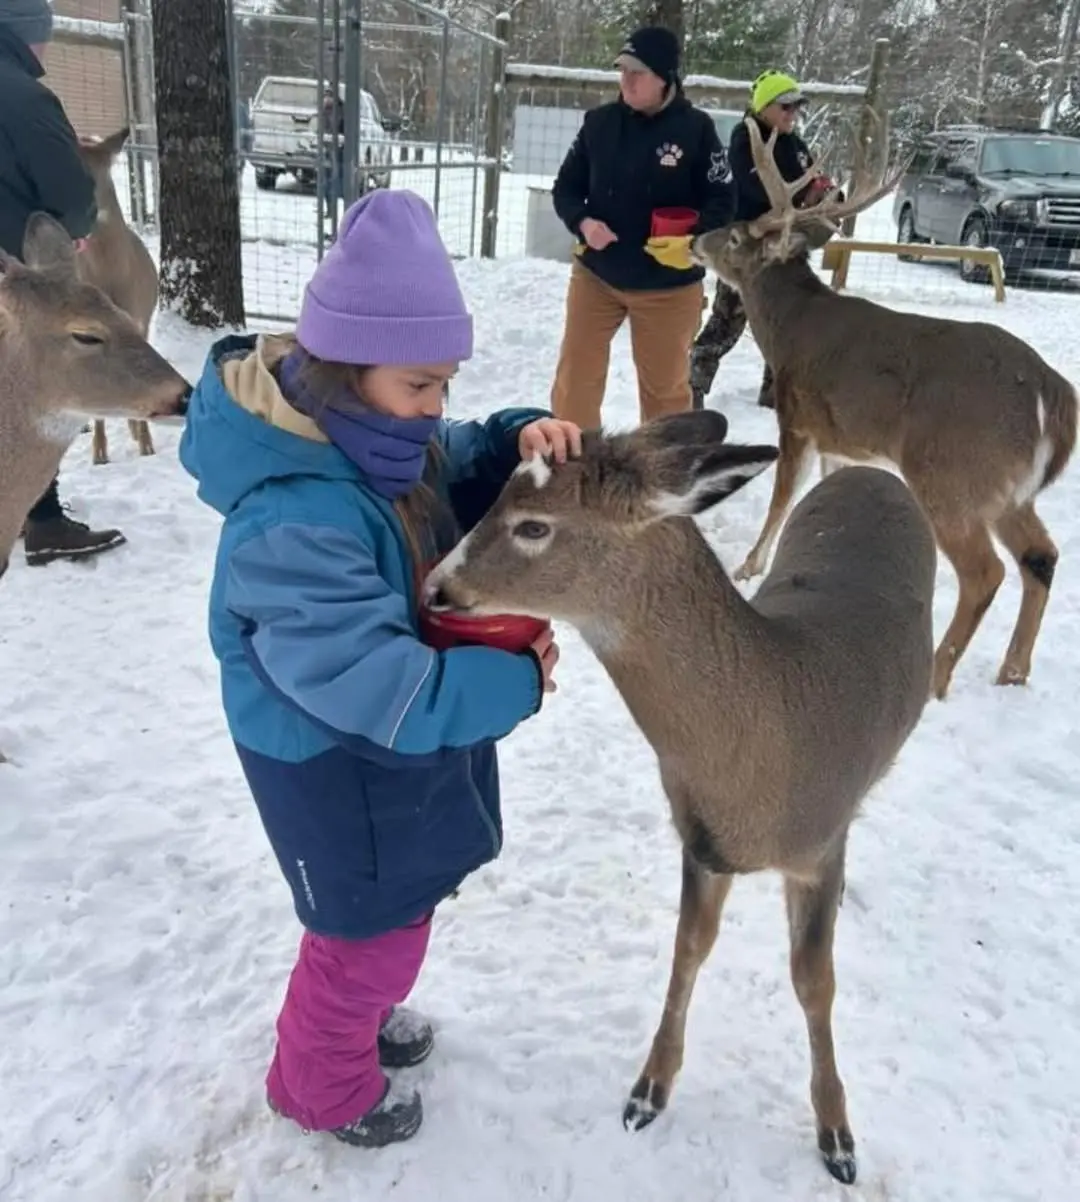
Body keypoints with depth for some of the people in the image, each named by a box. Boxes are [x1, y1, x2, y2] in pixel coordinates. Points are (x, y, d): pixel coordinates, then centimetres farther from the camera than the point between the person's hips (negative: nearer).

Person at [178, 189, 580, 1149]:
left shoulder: (371, 432, -8)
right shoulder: (295, 519, -36)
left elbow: (453, 480, 7)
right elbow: (367, 679, -37)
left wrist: (517, 443, -15)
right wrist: (509, 684, -28)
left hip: (401, 742, 9)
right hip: (342, 764, -9)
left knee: (394, 912, 29)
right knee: (377, 927, 14)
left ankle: (358, 1013, 58)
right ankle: (323, 1082, 43)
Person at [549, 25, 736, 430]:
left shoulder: (696, 128, -9)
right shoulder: (599, 121, -3)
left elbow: (723, 201, -5)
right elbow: (565, 187, 4)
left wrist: (693, 240, -23)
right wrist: (582, 222, -17)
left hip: (669, 284, -2)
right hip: (596, 274, 2)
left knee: (665, 385, 12)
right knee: (575, 376, 6)